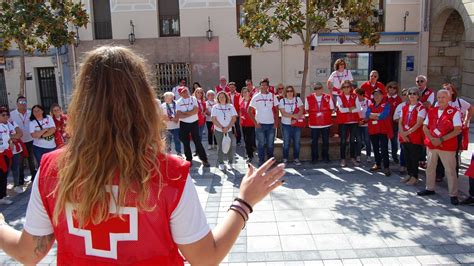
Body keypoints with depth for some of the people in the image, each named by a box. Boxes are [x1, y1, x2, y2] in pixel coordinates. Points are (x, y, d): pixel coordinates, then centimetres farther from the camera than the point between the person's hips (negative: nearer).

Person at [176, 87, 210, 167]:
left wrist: (184, 113, -14)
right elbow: (179, 115, -11)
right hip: (184, 124, 1)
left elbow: (196, 110, -14)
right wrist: (190, 114, -15)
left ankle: (204, 159, 6)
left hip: (194, 123, -1)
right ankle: (189, 160, 21)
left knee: (198, 142, 0)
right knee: (186, 143, 8)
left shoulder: (193, 99, -1)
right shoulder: (179, 102, -1)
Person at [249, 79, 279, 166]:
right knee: (261, 144, 4)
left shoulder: (273, 96, 5)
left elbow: (276, 110, 8)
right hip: (260, 124, -1)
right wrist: (255, 122, -4)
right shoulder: (256, 97, 2)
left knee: (270, 144, 8)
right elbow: (249, 111, 3)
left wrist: (276, 122, -1)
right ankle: (261, 161, 14)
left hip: (271, 124, 1)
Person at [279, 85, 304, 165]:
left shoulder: (298, 99, 6)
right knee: (286, 143, 3)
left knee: (297, 142, 3)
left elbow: (301, 110, -3)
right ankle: (285, 159, 13)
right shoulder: (282, 100, 2)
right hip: (286, 124, -1)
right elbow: (283, 113, -8)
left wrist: (295, 119, -18)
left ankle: (296, 158, 14)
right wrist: (294, 115, -18)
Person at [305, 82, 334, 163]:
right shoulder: (308, 98, 1)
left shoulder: (328, 97, 3)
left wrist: (326, 115, 2)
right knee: (314, 141, 3)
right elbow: (306, 110, 8)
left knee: (326, 141, 7)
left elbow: (332, 109, 10)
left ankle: (325, 157, 20)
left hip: (326, 123, 1)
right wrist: (314, 115, 2)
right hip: (314, 123, -1)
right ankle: (314, 158, 14)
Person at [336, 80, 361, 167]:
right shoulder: (339, 97, 0)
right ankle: (343, 159, 7)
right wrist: (351, 108, -8)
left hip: (354, 121, 2)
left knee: (353, 140, 7)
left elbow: (358, 109, -6)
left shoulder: (355, 97, 6)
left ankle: (353, 158, 18)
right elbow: (341, 109, -13)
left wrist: (347, 109, -12)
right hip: (343, 121, -2)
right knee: (343, 141, 1)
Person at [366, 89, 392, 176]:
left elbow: (383, 115, -19)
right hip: (373, 130, 5)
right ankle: (377, 164, 27)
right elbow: (367, 115, -5)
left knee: (384, 149, -8)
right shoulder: (370, 106, 12)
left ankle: (386, 167, -7)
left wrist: (372, 115, -7)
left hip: (383, 130, -5)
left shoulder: (386, 105, -3)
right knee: (375, 148, 14)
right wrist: (378, 114, -14)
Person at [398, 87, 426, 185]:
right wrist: (402, 133, -7)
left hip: (415, 137, -5)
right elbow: (400, 121, 7)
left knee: (414, 157, 0)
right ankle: (409, 174, 26)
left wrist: (407, 132, -16)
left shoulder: (421, 108, -7)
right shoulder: (404, 107, 12)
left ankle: (414, 177, 10)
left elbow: (418, 124, -15)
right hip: (404, 137, 6)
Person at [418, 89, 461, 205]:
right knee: (430, 167, 16)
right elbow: (425, 127, 7)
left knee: (450, 170, -1)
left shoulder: (454, 112, -7)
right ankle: (430, 189, 31)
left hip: (447, 146, -5)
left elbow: (457, 130, -12)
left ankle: (453, 195, 9)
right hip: (431, 144, 5)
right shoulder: (431, 111, 8)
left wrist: (441, 139, -17)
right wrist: (432, 139, -10)